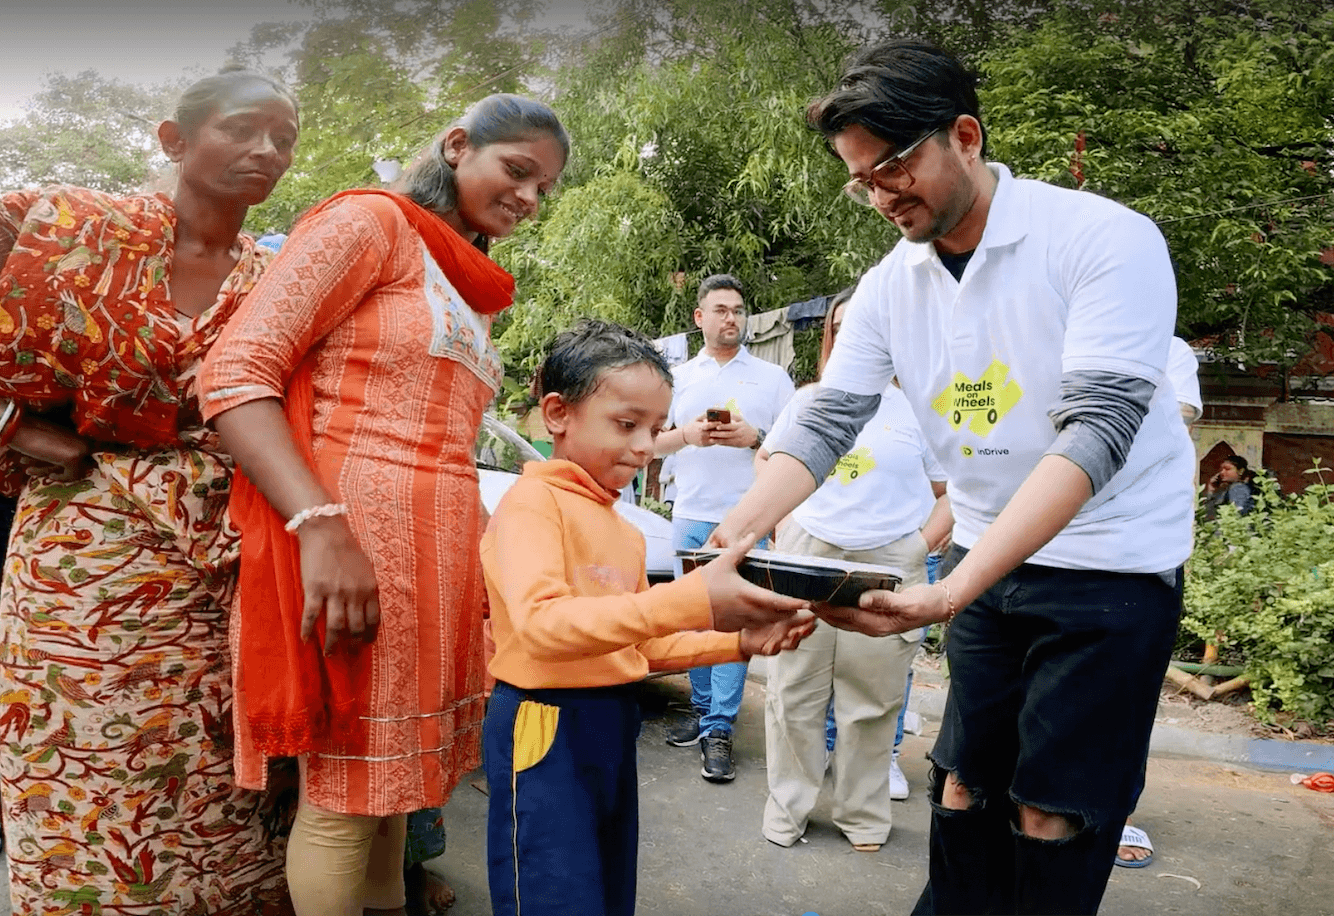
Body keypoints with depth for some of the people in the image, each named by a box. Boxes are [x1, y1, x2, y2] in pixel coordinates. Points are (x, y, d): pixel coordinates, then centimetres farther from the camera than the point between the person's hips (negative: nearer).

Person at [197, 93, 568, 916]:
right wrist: (321, 527, -23)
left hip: (441, 554, 8)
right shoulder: (371, 223, -2)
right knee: (344, 794, 3)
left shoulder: (473, 295, 23)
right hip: (352, 541, -8)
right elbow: (236, 374, -12)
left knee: (393, 774, 17)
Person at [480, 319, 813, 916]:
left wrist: (739, 642, 3)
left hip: (614, 728, 9)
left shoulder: (623, 531, 15)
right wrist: (689, 601, -35)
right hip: (546, 730, -9)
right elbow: (541, 626, -29)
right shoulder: (532, 502, -13)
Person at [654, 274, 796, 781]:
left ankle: (718, 729, -5)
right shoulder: (680, 377, 14)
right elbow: (654, 441, 11)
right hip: (690, 515, 3)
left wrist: (754, 438, -13)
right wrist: (688, 434, -9)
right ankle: (702, 708, 21)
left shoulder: (772, 377, 8)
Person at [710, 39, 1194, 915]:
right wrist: (728, 540, -23)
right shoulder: (889, 287, -1)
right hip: (988, 556, 5)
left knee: (1054, 814, 2)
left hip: (1112, 564, -4)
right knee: (964, 780, 11)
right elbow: (824, 426, -6)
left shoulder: (1106, 238, -18)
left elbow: (1097, 430, -27)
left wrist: (953, 591, -37)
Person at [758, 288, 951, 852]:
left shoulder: (913, 409, 4)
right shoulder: (805, 402, 11)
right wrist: (783, 520, 7)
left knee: (872, 700, 7)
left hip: (887, 564, -1)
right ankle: (787, 809, 20)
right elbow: (767, 459, 21)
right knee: (793, 693, 5)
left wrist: (922, 544, -5)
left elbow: (953, 491, 6)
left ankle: (863, 815, 23)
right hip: (806, 557, 2)